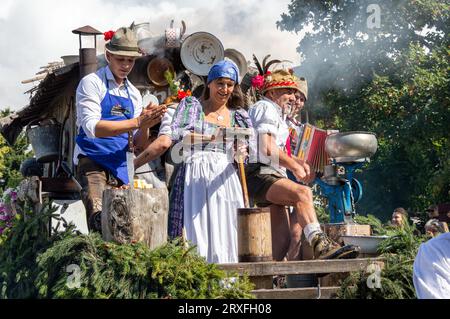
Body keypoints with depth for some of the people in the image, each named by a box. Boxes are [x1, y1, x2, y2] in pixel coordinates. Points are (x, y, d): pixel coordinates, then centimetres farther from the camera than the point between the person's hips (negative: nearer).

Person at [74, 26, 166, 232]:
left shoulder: (133, 94, 17)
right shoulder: (92, 83, -2)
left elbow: (138, 143, 13)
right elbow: (92, 127, -17)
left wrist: (146, 126, -11)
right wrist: (136, 122, -23)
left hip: (120, 168, 6)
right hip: (93, 163, -6)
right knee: (101, 221, -25)